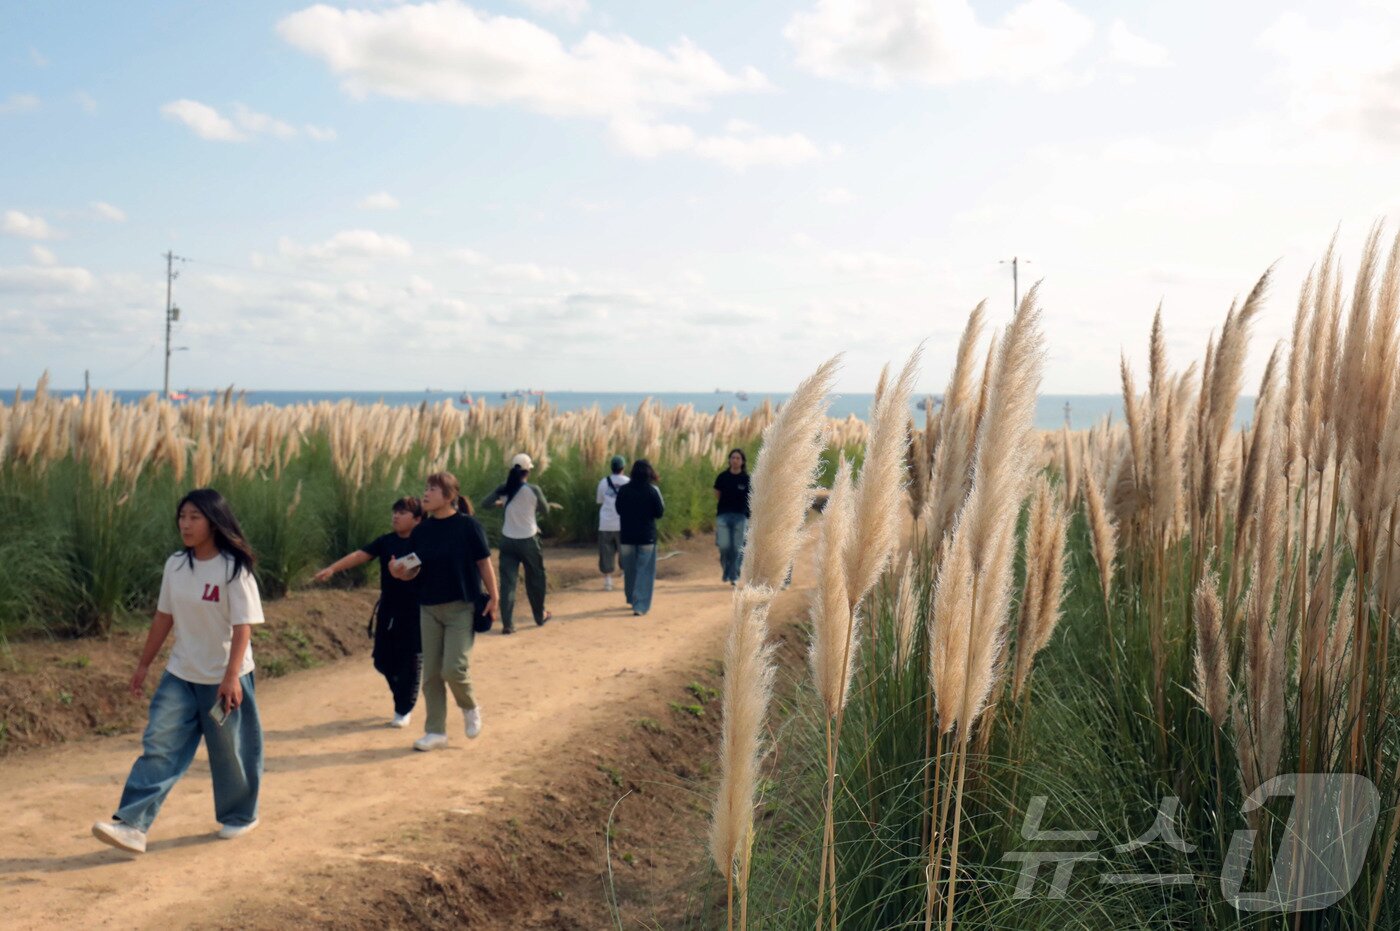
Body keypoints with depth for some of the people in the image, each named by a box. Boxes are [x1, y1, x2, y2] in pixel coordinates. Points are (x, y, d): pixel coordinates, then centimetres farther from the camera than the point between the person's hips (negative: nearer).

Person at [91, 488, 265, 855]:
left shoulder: (234, 569, -16)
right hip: (180, 675, 5)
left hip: (224, 678, -5)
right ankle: (132, 825, -8)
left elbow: (243, 626, -20)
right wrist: (144, 664, 13)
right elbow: (164, 617, 11)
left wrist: (231, 676, -27)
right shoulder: (175, 565, 2)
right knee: (159, 746, -4)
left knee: (229, 752, 9)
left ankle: (239, 816, 30)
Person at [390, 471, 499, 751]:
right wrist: (400, 573, -14)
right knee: (431, 674, 6)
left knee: (454, 668, -13)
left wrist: (493, 597, -7)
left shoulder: (467, 526, -9)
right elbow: (415, 571, 7)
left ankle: (470, 709, 18)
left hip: (462, 608, -5)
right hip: (429, 609, 5)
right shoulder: (420, 531, 3)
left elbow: (484, 562, -4)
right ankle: (436, 731, 17)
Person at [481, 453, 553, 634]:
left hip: (508, 540, 2)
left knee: (507, 581, 2)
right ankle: (540, 616, 31)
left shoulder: (503, 489, -4)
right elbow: (545, 509, 4)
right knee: (535, 579, 16)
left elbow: (484, 503, 4)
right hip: (529, 540, -2)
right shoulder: (533, 490, -11)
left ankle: (507, 624, -4)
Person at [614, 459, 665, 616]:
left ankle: (632, 599, 33)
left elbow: (619, 510, 8)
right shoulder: (652, 491, -12)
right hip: (647, 536, -3)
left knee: (630, 569, 17)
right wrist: (662, 504, 10)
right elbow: (659, 513, -7)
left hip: (627, 536, 3)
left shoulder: (623, 490, -4)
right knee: (644, 571, 3)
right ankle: (640, 606, -6)